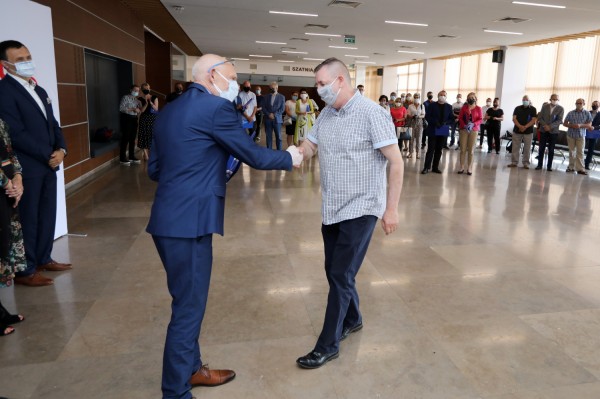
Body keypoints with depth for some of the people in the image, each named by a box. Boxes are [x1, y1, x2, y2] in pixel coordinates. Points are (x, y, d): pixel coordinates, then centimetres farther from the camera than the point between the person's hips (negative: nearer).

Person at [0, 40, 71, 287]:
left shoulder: (39, 90, 17)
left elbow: (52, 124, 16)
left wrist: (61, 150, -2)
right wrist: (49, 155, -13)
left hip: (48, 164, 8)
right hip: (26, 167, -8)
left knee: (47, 215, 13)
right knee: (27, 219, -1)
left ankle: (43, 258, 26)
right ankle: (24, 271, 9)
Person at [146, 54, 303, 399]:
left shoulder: (169, 111, 15)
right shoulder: (217, 108, -11)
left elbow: (155, 169, 17)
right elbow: (253, 155, -5)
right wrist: (289, 158, 11)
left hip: (170, 219, 9)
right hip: (189, 223, -9)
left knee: (189, 302, 22)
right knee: (188, 309, 3)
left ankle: (191, 370, 39)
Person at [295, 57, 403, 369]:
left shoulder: (372, 113, -15)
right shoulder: (326, 114, 7)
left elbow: (396, 162, -15)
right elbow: (307, 149, 8)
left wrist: (391, 208, -16)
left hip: (360, 209, -7)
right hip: (332, 208, 7)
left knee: (341, 276, -1)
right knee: (334, 271, 16)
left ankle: (328, 345, 14)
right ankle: (352, 319, 41)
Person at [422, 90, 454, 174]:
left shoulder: (449, 107, 9)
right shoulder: (432, 105, 3)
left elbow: (452, 119, 6)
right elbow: (427, 117, -4)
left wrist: (445, 123, -14)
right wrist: (435, 122, -18)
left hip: (443, 132, 3)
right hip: (432, 131, -2)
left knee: (438, 150, 7)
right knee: (431, 150, -3)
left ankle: (435, 167, 15)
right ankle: (426, 167, 1)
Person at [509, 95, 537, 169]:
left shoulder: (533, 109, 4)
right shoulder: (517, 108, 8)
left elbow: (534, 120, -4)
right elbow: (514, 118, -1)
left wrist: (525, 127, -17)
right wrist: (520, 126, -17)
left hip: (528, 132, -1)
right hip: (517, 131, 2)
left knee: (527, 148, 0)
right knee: (515, 147, 2)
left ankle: (526, 163, 6)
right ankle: (514, 162, 8)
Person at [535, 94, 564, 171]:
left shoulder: (561, 109, -1)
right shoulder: (544, 106, 5)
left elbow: (559, 120, -8)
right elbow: (540, 118, 1)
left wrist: (550, 126, -19)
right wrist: (545, 125, -14)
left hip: (553, 131, -1)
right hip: (543, 130, 1)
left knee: (551, 149, 3)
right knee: (541, 148, 2)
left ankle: (549, 166, 9)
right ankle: (539, 164, 10)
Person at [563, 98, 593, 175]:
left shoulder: (587, 113, 0)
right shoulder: (570, 113, 1)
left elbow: (589, 124, -2)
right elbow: (565, 123, 4)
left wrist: (581, 125, -20)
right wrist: (572, 126, -15)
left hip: (581, 135, -1)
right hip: (570, 135, 1)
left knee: (580, 152, -3)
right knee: (571, 152, 7)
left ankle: (580, 169, -3)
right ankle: (571, 167, 15)